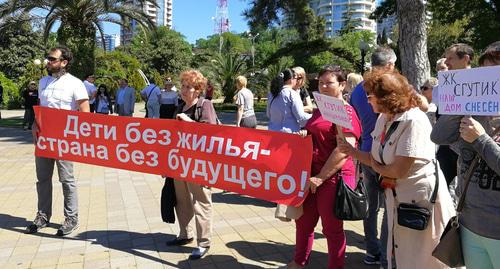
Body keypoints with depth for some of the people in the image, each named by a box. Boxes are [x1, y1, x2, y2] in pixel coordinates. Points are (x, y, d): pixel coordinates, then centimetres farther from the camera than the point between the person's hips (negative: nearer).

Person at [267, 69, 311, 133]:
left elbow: (268, 114, 19)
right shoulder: (292, 94, -11)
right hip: (289, 132, -7)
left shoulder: (271, 94, 8)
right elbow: (301, 117, -12)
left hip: (272, 130, 7)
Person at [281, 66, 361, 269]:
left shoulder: (346, 112, -12)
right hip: (312, 175, 9)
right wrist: (304, 135, 4)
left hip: (333, 177, -8)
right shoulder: (319, 110, 14)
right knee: (303, 222, 18)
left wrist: (321, 177, -19)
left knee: (332, 228, 7)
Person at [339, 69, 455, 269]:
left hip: (422, 197, -8)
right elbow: (378, 160, 6)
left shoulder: (413, 120, -25)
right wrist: (352, 152, -7)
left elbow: (399, 170, -27)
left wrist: (376, 168, -8)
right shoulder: (383, 119, 3)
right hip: (396, 196, 8)